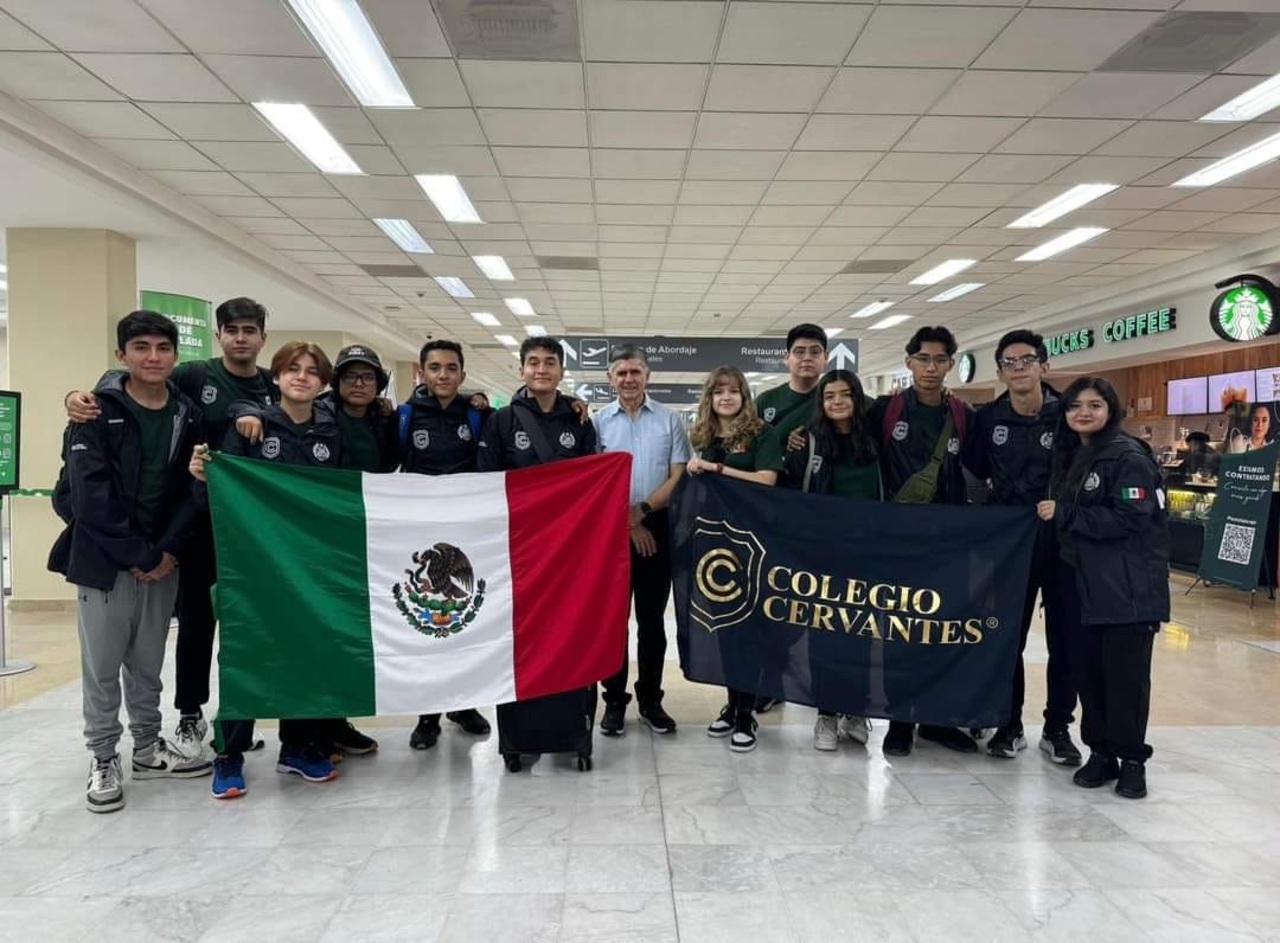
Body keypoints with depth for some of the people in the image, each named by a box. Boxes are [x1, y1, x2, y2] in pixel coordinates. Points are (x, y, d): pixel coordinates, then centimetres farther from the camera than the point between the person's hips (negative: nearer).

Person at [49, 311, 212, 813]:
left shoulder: (188, 415, 2)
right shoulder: (97, 412, -8)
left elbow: (193, 490, 1)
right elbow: (89, 495, -15)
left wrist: (169, 550, -10)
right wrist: (139, 554, -16)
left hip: (162, 559, 3)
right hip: (102, 558, -3)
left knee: (148, 662, 13)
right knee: (102, 665, 5)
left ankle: (148, 749, 27)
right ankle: (103, 759, 19)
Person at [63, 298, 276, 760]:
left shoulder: (275, 386, 5)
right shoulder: (193, 376, -2)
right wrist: (79, 397, -21)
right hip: (201, 520, -2)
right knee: (196, 617, 8)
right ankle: (189, 714, 23)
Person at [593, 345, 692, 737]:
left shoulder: (670, 420, 4)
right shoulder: (598, 421, 3)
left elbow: (679, 476, 0)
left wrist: (642, 510, -12)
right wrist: (627, 522, -7)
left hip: (657, 527, 1)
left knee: (652, 618, 8)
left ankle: (650, 698, 18)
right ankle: (614, 699, 14)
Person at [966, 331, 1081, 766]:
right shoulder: (987, 419, 1)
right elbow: (972, 476, 9)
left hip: (1061, 543, -1)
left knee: (1063, 639, 8)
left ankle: (1057, 728, 22)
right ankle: (1009, 725, 22)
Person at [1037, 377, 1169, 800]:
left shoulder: (1128, 456, -9)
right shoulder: (1069, 456, 15)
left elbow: (1130, 519, -19)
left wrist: (1063, 514, -16)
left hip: (1128, 587, -7)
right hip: (1081, 584, 7)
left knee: (1125, 674, -1)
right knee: (1087, 670, 9)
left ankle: (1132, 759, 13)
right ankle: (1100, 752, 20)